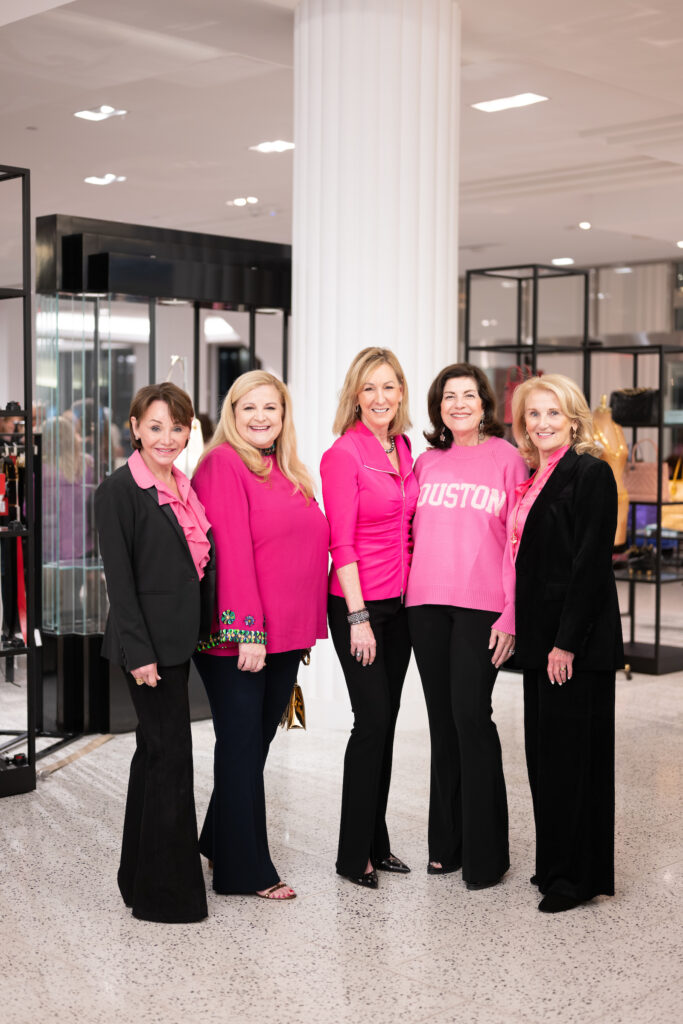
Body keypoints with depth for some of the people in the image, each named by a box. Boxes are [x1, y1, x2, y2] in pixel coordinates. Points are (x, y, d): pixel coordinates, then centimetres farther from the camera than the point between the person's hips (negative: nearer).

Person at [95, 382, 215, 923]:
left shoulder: (185, 487, 13)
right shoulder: (119, 491, -10)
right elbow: (120, 580, -14)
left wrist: (201, 632, 15)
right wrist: (139, 652, -18)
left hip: (178, 640, 8)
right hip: (150, 643, -8)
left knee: (155, 751, 15)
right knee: (172, 755, -5)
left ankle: (141, 877, 26)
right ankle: (168, 892, 5)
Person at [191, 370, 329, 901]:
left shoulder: (289, 473, 15)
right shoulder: (223, 465, -10)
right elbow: (231, 552, -17)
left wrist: (307, 627, 13)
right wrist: (247, 630, -21)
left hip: (286, 635, 8)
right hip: (239, 638, -7)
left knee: (257, 743, 15)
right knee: (242, 747, 1)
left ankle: (221, 845, 30)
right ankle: (247, 870, 10)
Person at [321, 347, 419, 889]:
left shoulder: (404, 449, 9)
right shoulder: (343, 454, -12)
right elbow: (341, 542, -15)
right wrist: (358, 617, -17)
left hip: (399, 602, 7)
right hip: (357, 604, -7)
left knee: (386, 721, 12)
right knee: (373, 720, -5)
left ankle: (376, 841, 23)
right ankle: (354, 853, 6)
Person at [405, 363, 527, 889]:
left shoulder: (507, 458, 2)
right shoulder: (427, 462, 13)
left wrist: (510, 614, -9)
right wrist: (409, 594, 6)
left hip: (482, 606, -4)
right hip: (427, 605, 4)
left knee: (471, 716, -8)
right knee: (443, 719, 9)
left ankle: (486, 854, 3)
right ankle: (447, 844, 20)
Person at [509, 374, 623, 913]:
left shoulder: (591, 473, -10)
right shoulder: (534, 480, 14)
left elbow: (592, 562, -16)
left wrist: (567, 642, -19)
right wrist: (528, 633, 11)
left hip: (577, 641, -8)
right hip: (542, 636, 9)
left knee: (574, 752, -2)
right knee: (545, 752, 13)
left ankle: (579, 875, 9)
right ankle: (555, 865, 25)